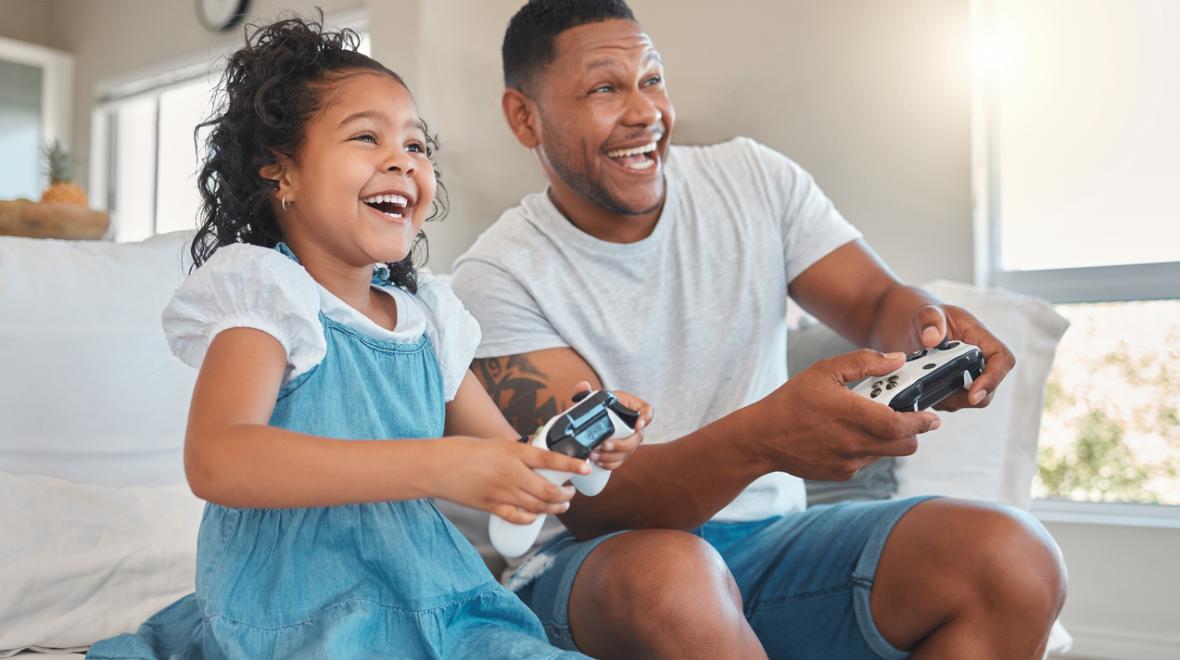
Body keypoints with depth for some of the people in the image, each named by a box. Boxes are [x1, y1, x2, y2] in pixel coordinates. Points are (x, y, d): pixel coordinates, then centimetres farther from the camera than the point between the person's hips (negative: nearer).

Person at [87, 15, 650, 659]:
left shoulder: (426, 316, 12)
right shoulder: (263, 290, -7)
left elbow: (500, 456, 19)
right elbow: (217, 461, -25)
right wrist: (439, 467, -31)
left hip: (431, 601, 5)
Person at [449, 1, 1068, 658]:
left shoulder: (755, 179, 4)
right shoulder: (499, 276, -10)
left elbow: (877, 301, 2)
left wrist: (926, 322, -25)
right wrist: (762, 437, -38)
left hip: (774, 535, 4)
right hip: (598, 559, -3)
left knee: (1013, 557, -19)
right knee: (670, 576, -39)